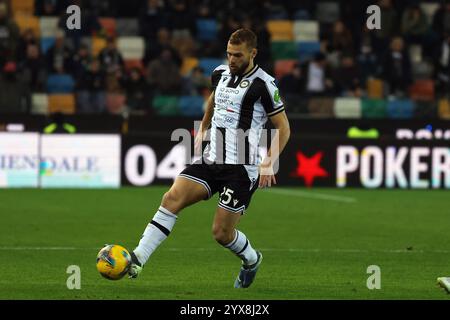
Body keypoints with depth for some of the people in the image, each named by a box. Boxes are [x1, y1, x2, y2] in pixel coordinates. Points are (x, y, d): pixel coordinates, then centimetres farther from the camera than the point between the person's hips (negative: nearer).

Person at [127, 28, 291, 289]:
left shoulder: (263, 84, -11)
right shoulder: (221, 73, 8)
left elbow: (283, 128, -5)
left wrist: (269, 163, -14)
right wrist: (202, 130, 24)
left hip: (242, 168, -6)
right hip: (211, 160, 6)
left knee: (222, 233, -5)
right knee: (172, 199, -15)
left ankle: (251, 260, 29)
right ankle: (137, 260, -20)